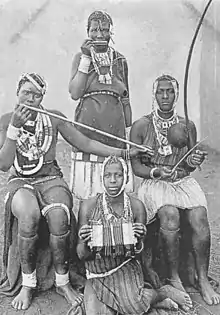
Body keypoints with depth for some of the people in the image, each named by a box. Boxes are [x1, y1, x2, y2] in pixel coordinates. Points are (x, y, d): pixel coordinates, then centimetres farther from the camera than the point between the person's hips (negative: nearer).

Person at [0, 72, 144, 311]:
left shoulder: (53, 118, 3)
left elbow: (85, 144, 4)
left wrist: (123, 153, -2)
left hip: (51, 179, 1)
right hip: (20, 182, 0)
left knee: (58, 215, -32)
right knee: (29, 214, -34)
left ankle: (62, 281, -10)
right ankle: (27, 284, -12)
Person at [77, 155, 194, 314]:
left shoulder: (137, 206, -10)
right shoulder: (88, 206, -12)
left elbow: (136, 254, -3)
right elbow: (82, 255, -7)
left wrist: (138, 241, -25)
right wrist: (85, 244, -29)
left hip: (126, 267, -1)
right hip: (97, 273, 2)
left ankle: (163, 292, 8)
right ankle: (146, 299, 6)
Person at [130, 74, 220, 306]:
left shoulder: (187, 126, 9)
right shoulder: (141, 126, 1)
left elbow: (189, 167, 14)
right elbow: (136, 167, -2)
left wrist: (192, 162, -10)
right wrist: (156, 172, -20)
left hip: (183, 181, 3)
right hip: (153, 182, -2)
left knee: (199, 217, -25)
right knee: (170, 215, -31)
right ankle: (173, 279, -14)